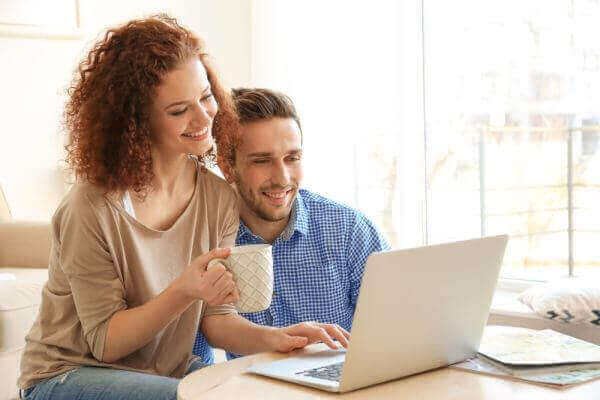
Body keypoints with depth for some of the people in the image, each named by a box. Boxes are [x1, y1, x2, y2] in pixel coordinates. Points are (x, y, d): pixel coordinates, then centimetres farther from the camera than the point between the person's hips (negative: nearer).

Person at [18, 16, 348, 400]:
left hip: (170, 369, 6)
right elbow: (104, 341, -16)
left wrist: (273, 338, -22)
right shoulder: (92, 208, -22)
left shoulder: (220, 199, -5)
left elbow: (215, 317, -1)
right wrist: (184, 292, -31)